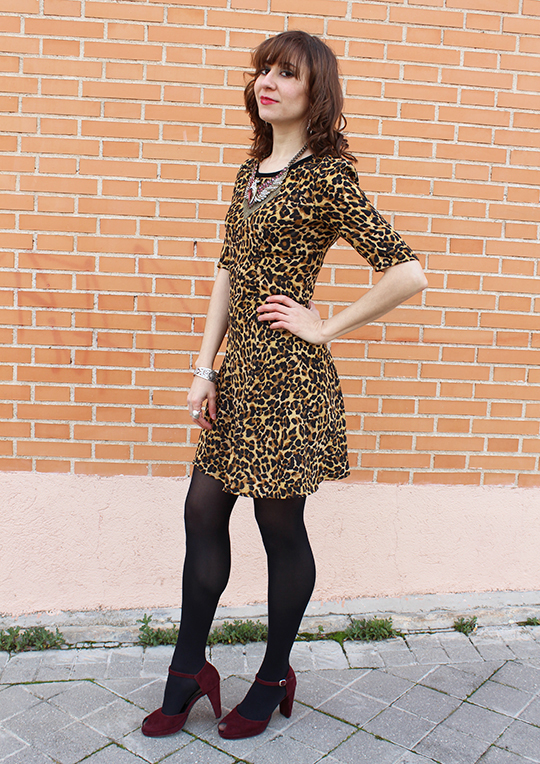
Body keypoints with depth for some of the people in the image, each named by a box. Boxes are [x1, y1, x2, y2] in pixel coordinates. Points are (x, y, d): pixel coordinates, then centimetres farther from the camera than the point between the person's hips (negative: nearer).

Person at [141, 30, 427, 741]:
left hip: (287, 376, -8)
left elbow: (407, 272, -16)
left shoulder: (327, 177, -10)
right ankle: (188, 675, 29)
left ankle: (273, 680, 30)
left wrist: (325, 327, -9)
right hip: (238, 370, 8)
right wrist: (205, 369, 7)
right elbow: (228, 273, 14)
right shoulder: (251, 171, 14)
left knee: (282, 529, 6)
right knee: (203, 513, 10)